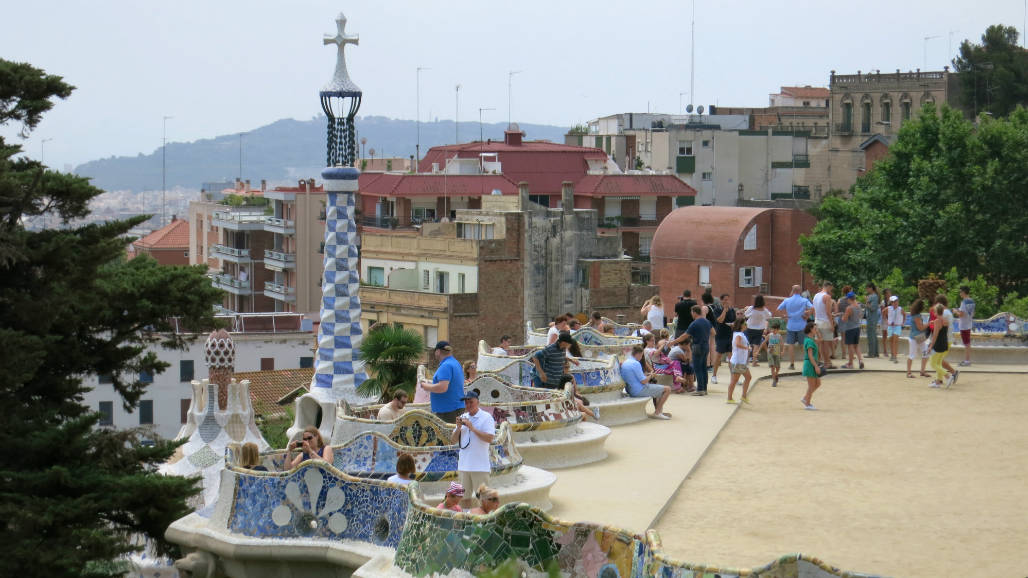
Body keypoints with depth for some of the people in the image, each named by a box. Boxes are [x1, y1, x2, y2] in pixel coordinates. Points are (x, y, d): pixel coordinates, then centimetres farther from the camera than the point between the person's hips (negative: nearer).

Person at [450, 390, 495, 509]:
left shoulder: (486, 417, -3)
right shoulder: (463, 417, 14)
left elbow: (489, 438, -15)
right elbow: (453, 440, 14)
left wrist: (472, 428, -17)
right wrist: (459, 427, -4)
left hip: (480, 466, -6)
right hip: (463, 465, 6)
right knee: (464, 497, 9)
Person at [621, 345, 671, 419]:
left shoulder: (624, 363, 8)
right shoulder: (636, 364, -21)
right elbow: (644, 381, -21)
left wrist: (645, 375, 15)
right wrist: (650, 376, -2)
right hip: (640, 391, -10)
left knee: (655, 388, 33)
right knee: (667, 389, -5)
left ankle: (658, 411, 31)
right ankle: (657, 413, 0)